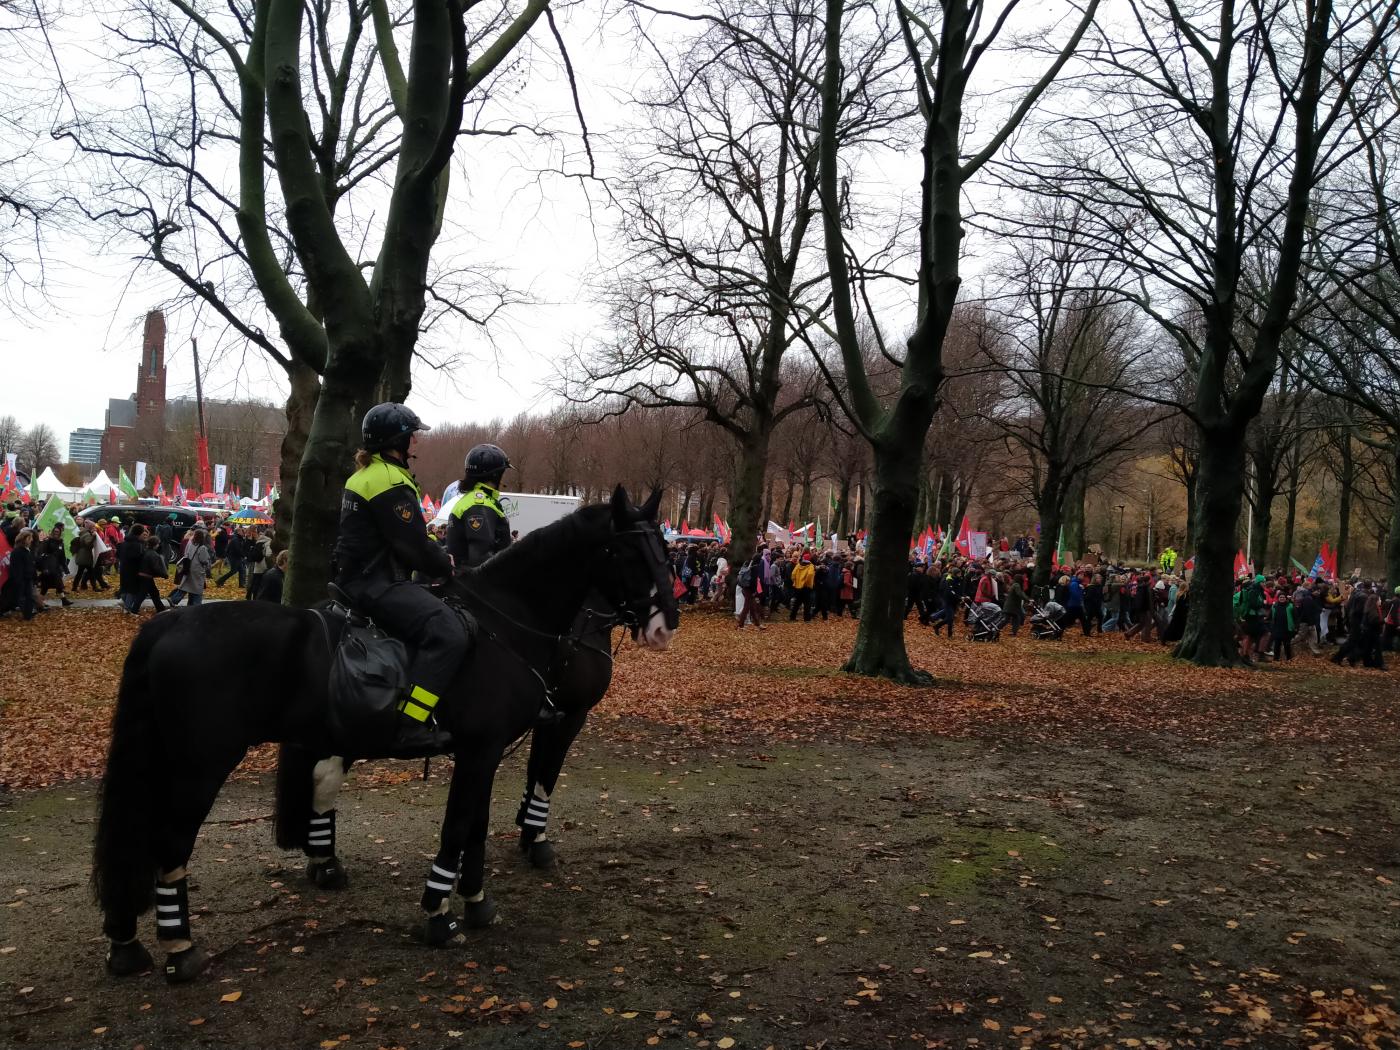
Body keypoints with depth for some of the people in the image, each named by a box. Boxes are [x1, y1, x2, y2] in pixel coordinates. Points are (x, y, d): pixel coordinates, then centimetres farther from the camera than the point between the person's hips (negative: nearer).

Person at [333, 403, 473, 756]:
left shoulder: (365, 475, 19)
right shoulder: (391, 482, -15)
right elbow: (414, 547, -18)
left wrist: (439, 558, 17)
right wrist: (448, 565, -2)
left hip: (359, 577, 12)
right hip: (376, 583, -12)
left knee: (439, 615, 27)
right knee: (449, 630, -28)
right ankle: (411, 728, -34)